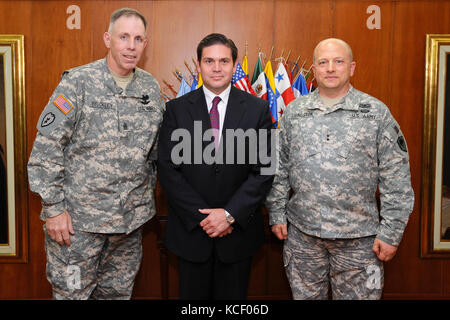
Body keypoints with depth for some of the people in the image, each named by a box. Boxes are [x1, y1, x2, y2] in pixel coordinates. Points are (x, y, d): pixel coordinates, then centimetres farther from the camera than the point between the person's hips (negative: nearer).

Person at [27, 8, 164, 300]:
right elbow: (46, 147, -11)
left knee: (119, 291, 18)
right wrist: (53, 207, -12)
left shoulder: (151, 87, 5)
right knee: (72, 292, 9)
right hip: (78, 218, -4)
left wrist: (149, 195, 12)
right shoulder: (78, 82, -10)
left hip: (131, 219, 4)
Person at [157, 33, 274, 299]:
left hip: (238, 230, 0)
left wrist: (230, 214, -13)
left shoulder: (257, 109, -2)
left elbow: (264, 170, -5)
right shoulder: (177, 109, -1)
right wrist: (201, 216, -11)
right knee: (193, 295, 15)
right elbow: (167, 169, -4)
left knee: (233, 296, 15)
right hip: (191, 229, 0)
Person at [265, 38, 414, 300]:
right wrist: (277, 214, 5)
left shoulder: (376, 112, -3)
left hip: (359, 239, -2)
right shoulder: (294, 112, 5)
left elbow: (396, 178, -3)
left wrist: (391, 233, -7)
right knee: (306, 295, 16)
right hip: (302, 234, 2)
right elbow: (279, 169, 9)